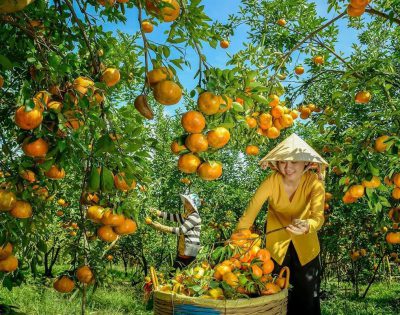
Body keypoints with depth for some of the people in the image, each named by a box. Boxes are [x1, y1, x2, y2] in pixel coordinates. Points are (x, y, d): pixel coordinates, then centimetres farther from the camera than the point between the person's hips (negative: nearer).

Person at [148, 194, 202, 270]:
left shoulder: (194, 216, -14)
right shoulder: (186, 215, 14)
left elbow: (181, 230, -20)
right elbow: (173, 216, 9)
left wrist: (162, 227, -22)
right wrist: (156, 212, -1)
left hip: (189, 250, -9)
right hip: (183, 249, 9)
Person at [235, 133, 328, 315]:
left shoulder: (314, 183, -23)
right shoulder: (272, 182, -24)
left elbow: (318, 217, -33)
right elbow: (249, 213, -27)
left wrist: (307, 226, -55)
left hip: (305, 245, 0)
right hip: (276, 242, 0)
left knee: (307, 297, 13)